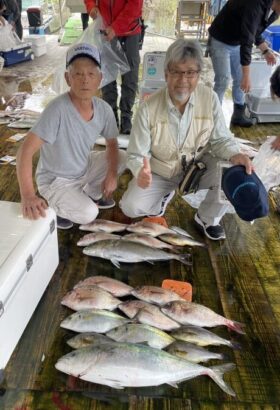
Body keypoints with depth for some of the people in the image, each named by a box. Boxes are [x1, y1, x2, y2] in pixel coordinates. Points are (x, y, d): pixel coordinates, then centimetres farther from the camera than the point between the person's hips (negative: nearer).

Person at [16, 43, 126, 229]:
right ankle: (59, 207, 8)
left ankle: (91, 194, 18)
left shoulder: (104, 109, -13)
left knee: (123, 157, -3)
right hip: (55, 180, -6)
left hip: (85, 168, 6)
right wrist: (28, 195, -44)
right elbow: (26, 150, -35)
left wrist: (112, 174, -13)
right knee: (88, 214, -25)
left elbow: (112, 143, 4)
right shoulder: (58, 109, -31)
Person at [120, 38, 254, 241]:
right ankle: (164, 195, 17)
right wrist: (141, 172, -41)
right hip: (159, 173, -1)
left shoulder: (210, 98, -16)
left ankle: (207, 218, 5)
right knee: (131, 207, -20)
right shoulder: (149, 107, -22)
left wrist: (234, 155, -31)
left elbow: (221, 139, -7)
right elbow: (137, 155, -17)